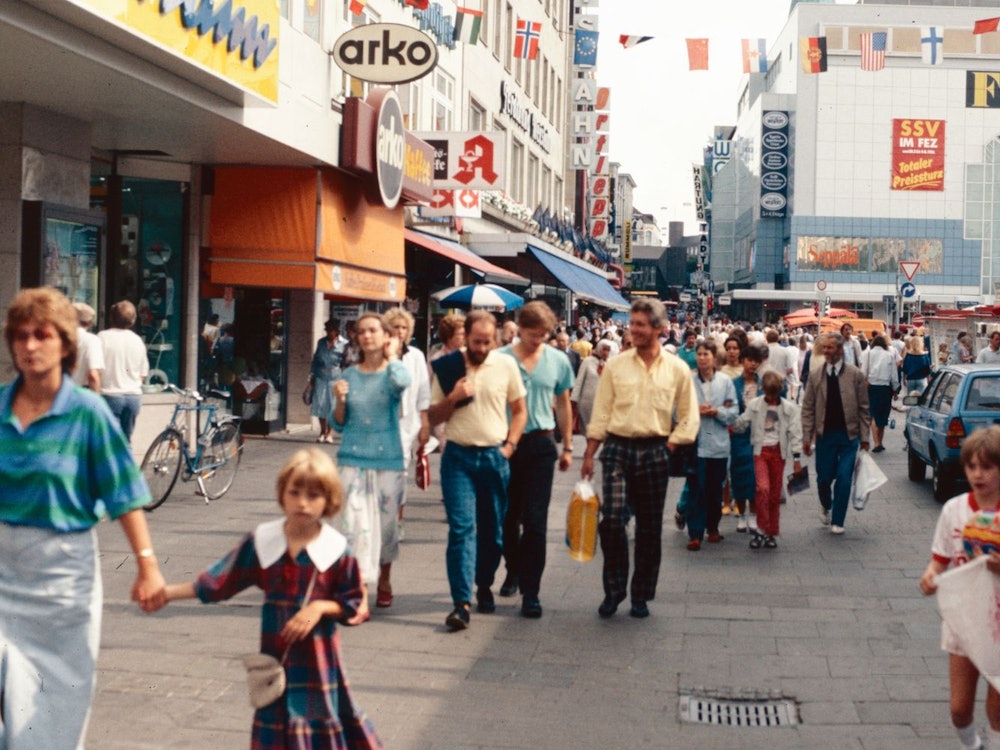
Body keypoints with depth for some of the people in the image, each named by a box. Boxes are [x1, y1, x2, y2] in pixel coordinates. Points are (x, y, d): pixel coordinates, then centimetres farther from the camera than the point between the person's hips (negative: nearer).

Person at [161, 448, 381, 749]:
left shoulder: (337, 551, -10)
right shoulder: (261, 542, -3)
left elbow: (352, 602, -2)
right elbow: (218, 582, 0)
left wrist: (320, 607, -19)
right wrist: (167, 592, -5)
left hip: (318, 656, -2)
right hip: (275, 655, 2)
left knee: (323, 724, 6)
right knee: (275, 722, 10)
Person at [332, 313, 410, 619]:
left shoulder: (393, 371, -2)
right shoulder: (350, 375, 4)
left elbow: (401, 382, -30)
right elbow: (339, 424, 9)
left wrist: (392, 356, -12)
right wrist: (339, 401, -10)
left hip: (388, 459, -1)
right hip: (354, 460, 1)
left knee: (387, 524, 12)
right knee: (357, 527, -9)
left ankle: (384, 581, 37)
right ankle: (360, 599, -10)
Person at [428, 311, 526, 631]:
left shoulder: (506, 365, 2)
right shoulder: (447, 367, 0)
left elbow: (519, 410, 11)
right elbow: (433, 417, 5)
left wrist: (509, 446, 0)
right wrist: (453, 398, -13)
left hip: (494, 456, 2)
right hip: (458, 456, -1)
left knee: (492, 529, 10)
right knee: (461, 528, -10)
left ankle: (484, 585, 31)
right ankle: (461, 603, -14)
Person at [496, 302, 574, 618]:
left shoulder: (558, 360, 3)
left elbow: (563, 405, 13)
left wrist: (567, 447, 15)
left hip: (540, 444, 0)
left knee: (535, 521, -4)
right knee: (507, 517, 13)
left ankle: (530, 591, 0)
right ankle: (515, 570, 35)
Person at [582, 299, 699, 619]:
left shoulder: (677, 369, 2)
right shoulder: (615, 365, 2)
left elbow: (689, 420, 6)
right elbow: (600, 414, 5)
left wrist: (668, 447, -4)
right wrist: (589, 455, 3)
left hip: (654, 452, 1)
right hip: (618, 448, 0)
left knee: (649, 528, 7)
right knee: (611, 519, -13)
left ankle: (641, 596, 19)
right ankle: (613, 589, 4)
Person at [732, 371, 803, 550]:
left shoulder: (789, 408, 1)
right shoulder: (754, 405, 2)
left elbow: (795, 433, 1)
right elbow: (741, 424, 7)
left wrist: (796, 457, -2)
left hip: (778, 451, 1)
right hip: (761, 450, -1)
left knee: (775, 494, 6)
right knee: (763, 488, -19)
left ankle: (772, 533, 18)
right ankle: (761, 529, -8)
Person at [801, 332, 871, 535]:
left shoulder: (855, 375, -2)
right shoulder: (815, 376, 2)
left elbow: (863, 408, 1)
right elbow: (807, 408, 4)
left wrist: (864, 437, -2)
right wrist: (806, 437, -3)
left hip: (849, 435, -1)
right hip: (824, 435, 1)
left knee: (844, 478, -4)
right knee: (824, 478, 6)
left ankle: (837, 521, 8)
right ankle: (826, 506, 37)